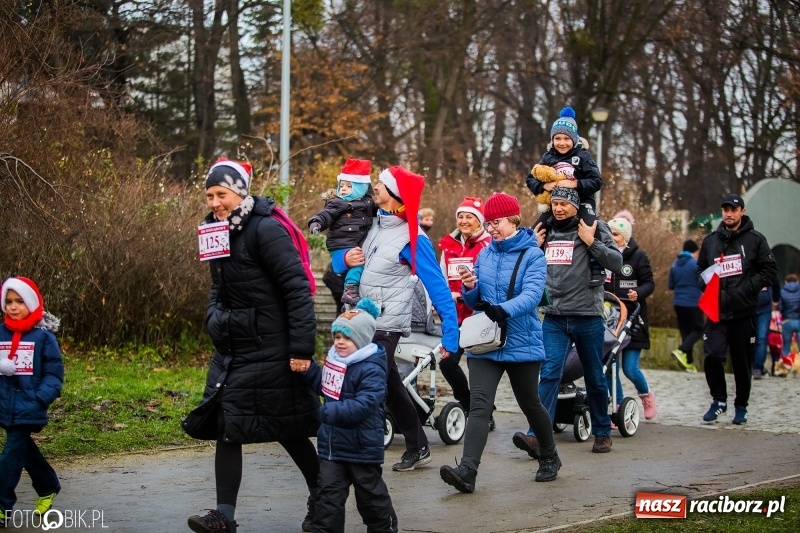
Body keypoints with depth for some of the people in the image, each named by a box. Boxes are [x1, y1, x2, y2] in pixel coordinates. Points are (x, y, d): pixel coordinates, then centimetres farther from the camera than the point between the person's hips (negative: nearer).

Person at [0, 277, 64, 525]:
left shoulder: (43, 336, -7)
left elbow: (54, 372, -6)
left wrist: (41, 398, -17)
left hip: (28, 408, -5)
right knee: (25, 449, 17)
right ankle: (49, 486, 37)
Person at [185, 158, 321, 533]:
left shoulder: (265, 230, -17)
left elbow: (297, 289, -21)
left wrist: (302, 347, -23)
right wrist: (214, 319, 8)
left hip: (269, 351, -8)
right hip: (231, 349, 8)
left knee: (288, 430, 4)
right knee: (226, 428, 2)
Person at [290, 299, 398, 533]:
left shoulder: (371, 370, -20)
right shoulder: (335, 360, 7)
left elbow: (363, 405, -30)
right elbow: (324, 387, 23)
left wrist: (328, 412, -31)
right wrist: (308, 369, 5)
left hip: (361, 448, -7)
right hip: (332, 444, 7)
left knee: (370, 493, 10)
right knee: (329, 494, 5)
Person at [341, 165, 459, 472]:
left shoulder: (413, 239, -17)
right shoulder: (377, 222, 6)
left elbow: (438, 288, -17)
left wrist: (449, 334, -20)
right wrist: (346, 260, -8)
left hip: (386, 326, -8)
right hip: (364, 321, 9)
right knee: (391, 388, 17)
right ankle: (417, 448, 30)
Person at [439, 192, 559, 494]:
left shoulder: (532, 254, -6)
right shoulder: (484, 256, 10)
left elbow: (531, 294, -22)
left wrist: (504, 310, -39)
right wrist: (469, 288, -8)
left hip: (521, 342, -3)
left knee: (530, 404, 12)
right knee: (479, 405, -12)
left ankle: (550, 458, 36)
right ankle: (467, 471, -23)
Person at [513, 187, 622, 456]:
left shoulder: (594, 227, -1)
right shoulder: (546, 230, 11)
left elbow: (617, 263, -10)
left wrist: (591, 242, -17)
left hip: (588, 316, -2)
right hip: (554, 317, 2)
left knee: (594, 378, 10)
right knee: (549, 373, -12)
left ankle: (602, 432, 27)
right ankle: (538, 436, -21)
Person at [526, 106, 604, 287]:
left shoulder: (583, 156, -6)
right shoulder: (548, 157, 5)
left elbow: (597, 181, -11)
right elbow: (530, 179, 6)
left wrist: (575, 184, -25)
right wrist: (543, 186, -16)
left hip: (581, 204, -4)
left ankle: (597, 269, -18)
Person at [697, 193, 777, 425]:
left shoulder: (755, 239, 1)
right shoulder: (710, 241, 12)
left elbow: (769, 269, -2)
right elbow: (700, 269, 21)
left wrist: (746, 289, -12)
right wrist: (705, 282, -1)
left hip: (744, 312, -2)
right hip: (716, 311, 2)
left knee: (742, 363, 5)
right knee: (712, 356, -15)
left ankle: (741, 406, 21)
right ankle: (719, 399, 5)